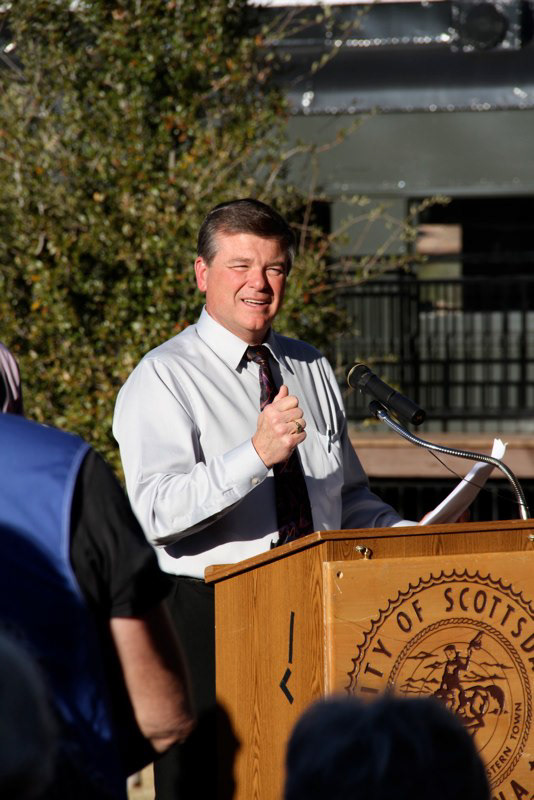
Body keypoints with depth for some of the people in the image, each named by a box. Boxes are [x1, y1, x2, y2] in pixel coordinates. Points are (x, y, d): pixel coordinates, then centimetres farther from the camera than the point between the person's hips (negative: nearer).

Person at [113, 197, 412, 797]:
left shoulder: (311, 371, 18)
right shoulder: (164, 378, -4)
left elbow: (348, 499, 25)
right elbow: (157, 512, -18)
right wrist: (257, 454, -29)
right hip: (209, 620, -5)